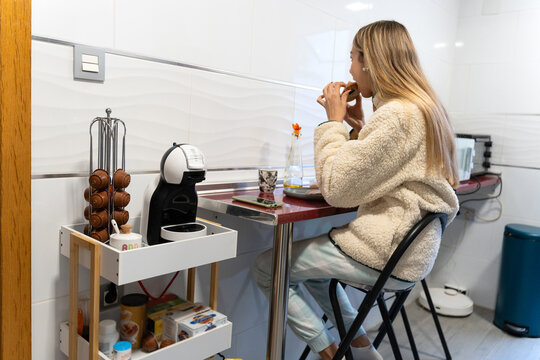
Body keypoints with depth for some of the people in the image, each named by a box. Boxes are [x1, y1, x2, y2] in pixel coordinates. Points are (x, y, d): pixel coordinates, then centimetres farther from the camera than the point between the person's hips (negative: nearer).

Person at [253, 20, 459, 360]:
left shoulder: (397, 115, -22)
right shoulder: (424, 108, 11)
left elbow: (336, 189, -21)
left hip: (388, 255, -10)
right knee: (307, 256, 26)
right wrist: (358, 125, 8)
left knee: (267, 267, -2)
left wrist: (334, 120, -11)